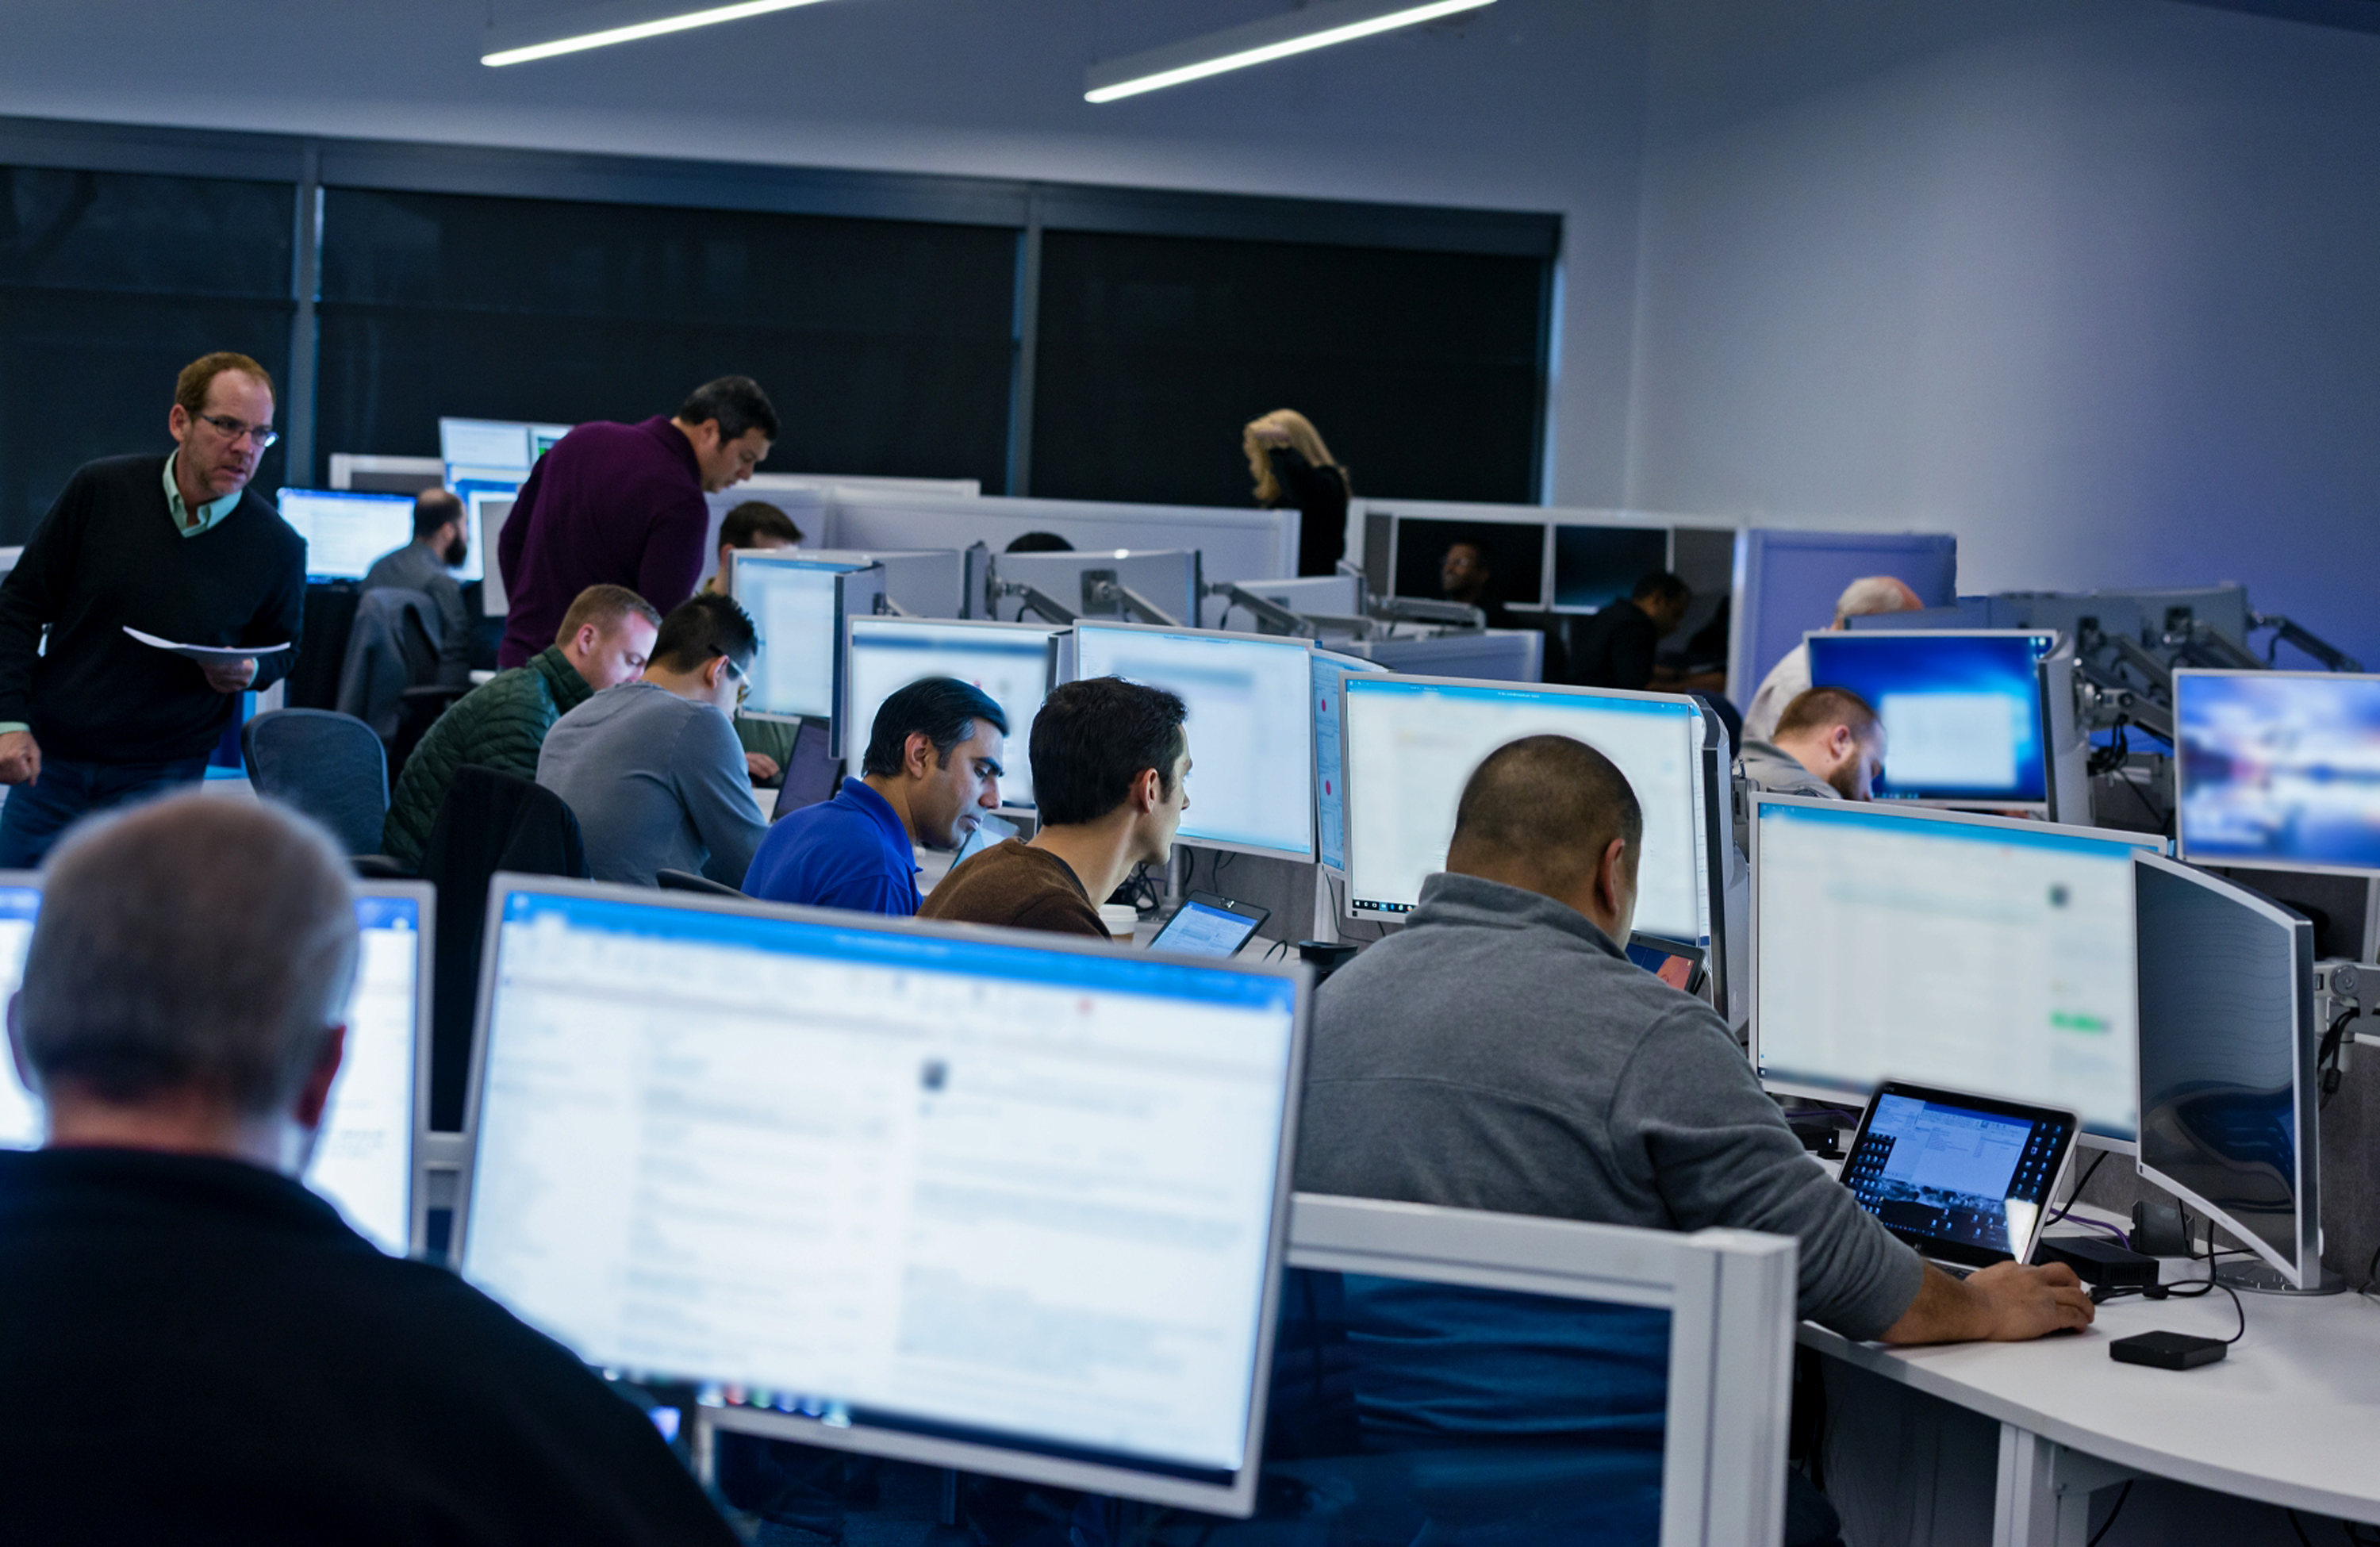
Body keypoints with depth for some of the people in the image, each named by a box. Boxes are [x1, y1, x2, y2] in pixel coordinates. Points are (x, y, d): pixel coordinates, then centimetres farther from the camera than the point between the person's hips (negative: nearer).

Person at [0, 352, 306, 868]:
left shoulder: (280, 549, -7)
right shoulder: (98, 490, -6)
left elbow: (281, 647, 12)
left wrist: (248, 671, -12)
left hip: (161, 776, -1)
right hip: (49, 758, 1)